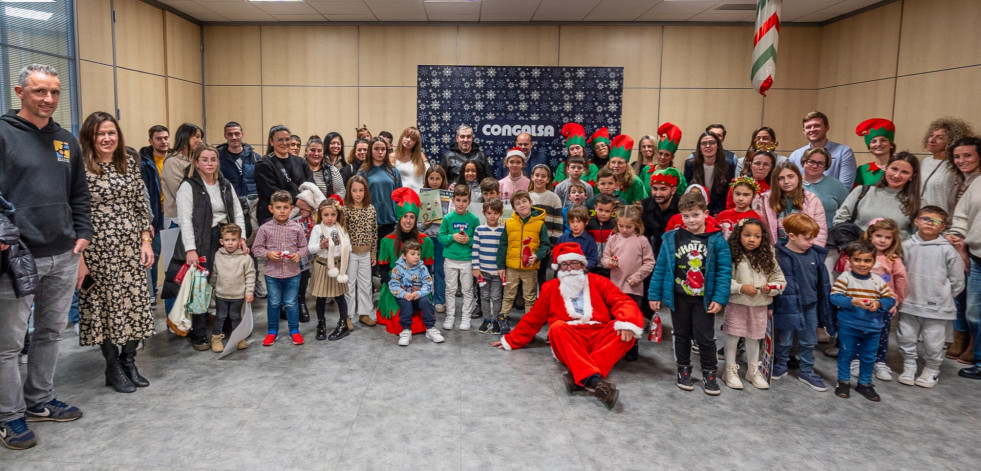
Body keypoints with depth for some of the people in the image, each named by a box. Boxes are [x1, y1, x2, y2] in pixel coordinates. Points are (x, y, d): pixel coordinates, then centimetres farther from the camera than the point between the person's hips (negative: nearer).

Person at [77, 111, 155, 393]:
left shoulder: (130, 164, 9)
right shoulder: (80, 168, -7)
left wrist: (146, 240, 4)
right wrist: (79, 256, -11)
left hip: (131, 247, 4)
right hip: (98, 249, -4)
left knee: (136, 302, 5)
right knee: (105, 304, 4)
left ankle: (129, 361, 21)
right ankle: (113, 368, 19)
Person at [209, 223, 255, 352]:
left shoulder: (245, 258, -11)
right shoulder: (218, 255, -3)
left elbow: (250, 275, -6)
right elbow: (214, 273, 9)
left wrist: (249, 292, -8)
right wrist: (212, 286, 14)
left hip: (238, 295, -1)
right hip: (221, 294, 1)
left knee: (236, 317, 12)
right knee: (220, 316, 9)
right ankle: (216, 338, 22)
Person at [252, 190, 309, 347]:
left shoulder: (297, 228, -2)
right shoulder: (265, 228, -5)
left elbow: (304, 246, 5)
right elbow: (256, 247, 1)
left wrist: (299, 254, -14)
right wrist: (268, 254, -16)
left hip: (292, 273, 0)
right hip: (272, 273, 0)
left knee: (291, 303, 9)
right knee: (273, 303, 13)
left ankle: (294, 330, 24)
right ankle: (272, 331, 27)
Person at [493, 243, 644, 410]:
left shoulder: (599, 282, 11)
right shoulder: (550, 287, 13)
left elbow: (623, 302, 1)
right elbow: (533, 318, 20)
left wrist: (627, 322, -21)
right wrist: (511, 340, 23)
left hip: (601, 339, 1)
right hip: (568, 342, -1)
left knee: (626, 330, -28)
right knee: (557, 327, -32)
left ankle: (580, 377, -42)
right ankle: (593, 379, -52)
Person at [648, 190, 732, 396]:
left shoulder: (717, 240, -9)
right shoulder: (671, 239, -5)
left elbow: (724, 271, -9)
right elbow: (660, 268, -1)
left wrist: (719, 299, -14)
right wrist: (654, 295, -2)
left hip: (704, 299, -1)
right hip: (679, 298, 2)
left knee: (706, 338, 8)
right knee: (682, 335, 15)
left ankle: (709, 373, 25)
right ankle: (683, 370, 31)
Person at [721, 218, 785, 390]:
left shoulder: (767, 258, 0)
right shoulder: (733, 256, -11)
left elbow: (780, 280, 5)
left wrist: (770, 288, -14)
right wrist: (741, 287, -22)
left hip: (759, 306, 3)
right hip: (736, 304, -3)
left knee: (753, 338, 16)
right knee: (733, 336, 5)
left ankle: (753, 371, 32)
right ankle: (730, 371, 21)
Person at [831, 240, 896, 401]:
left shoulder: (878, 280, 0)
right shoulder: (845, 277, -11)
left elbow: (890, 299, 0)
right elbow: (834, 297, -17)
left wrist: (878, 304, -19)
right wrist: (853, 302, -29)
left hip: (872, 327, 3)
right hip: (848, 326, -3)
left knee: (869, 357, 15)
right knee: (846, 353, 10)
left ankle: (865, 383, 32)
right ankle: (843, 382, 26)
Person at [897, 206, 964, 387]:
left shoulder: (947, 249, -6)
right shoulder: (907, 246, 1)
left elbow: (957, 280, 2)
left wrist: (944, 297, 5)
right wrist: (905, 293, 7)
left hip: (936, 307, -2)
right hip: (910, 304, 3)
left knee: (933, 343, 5)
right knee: (905, 338, 10)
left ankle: (931, 370, 26)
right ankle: (909, 368, 28)